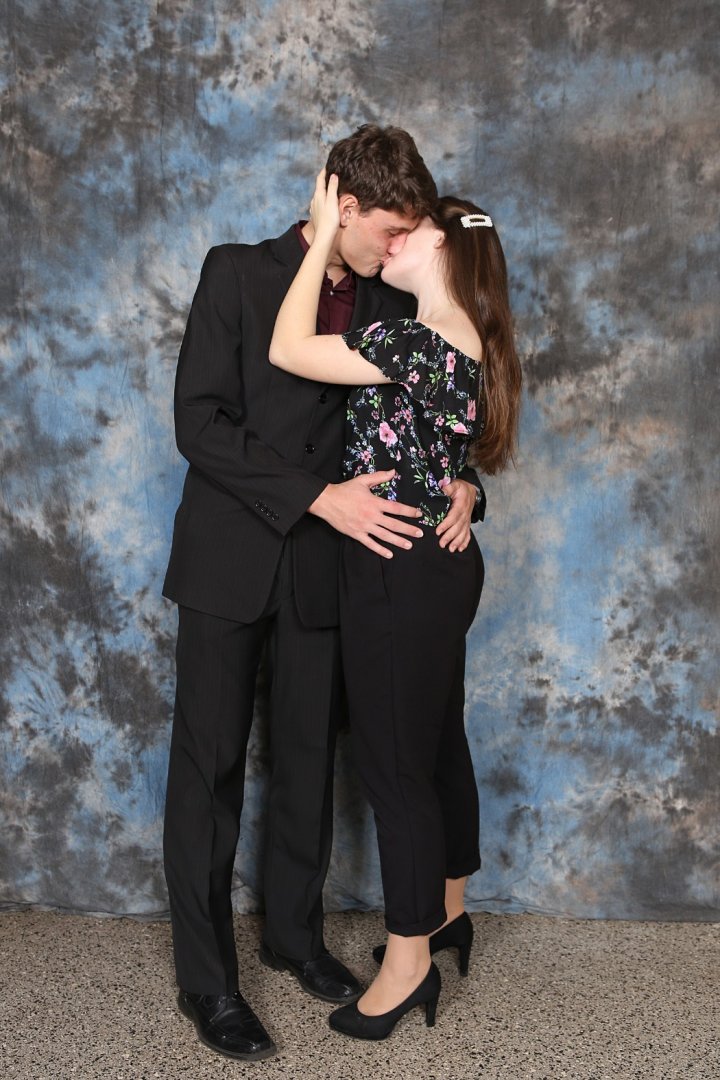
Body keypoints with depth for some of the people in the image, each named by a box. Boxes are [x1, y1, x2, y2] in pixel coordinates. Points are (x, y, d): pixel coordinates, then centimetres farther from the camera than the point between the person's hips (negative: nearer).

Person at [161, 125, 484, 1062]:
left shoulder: (393, 304, 6)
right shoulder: (238, 273, -6)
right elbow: (199, 422, -13)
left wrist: (459, 482, -9)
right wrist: (319, 496, -21)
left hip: (327, 564, 4)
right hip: (231, 558, -3)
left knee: (308, 757, 13)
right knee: (210, 765, 3)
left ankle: (294, 932, 33)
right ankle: (205, 978, 16)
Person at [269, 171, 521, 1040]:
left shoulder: (418, 341, -20)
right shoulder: (468, 345, 9)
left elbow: (287, 350, -19)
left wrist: (324, 235, -13)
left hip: (399, 576, -9)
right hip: (441, 567, 10)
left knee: (393, 764, 1)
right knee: (438, 744, 19)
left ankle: (409, 964, 15)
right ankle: (445, 910, 37)